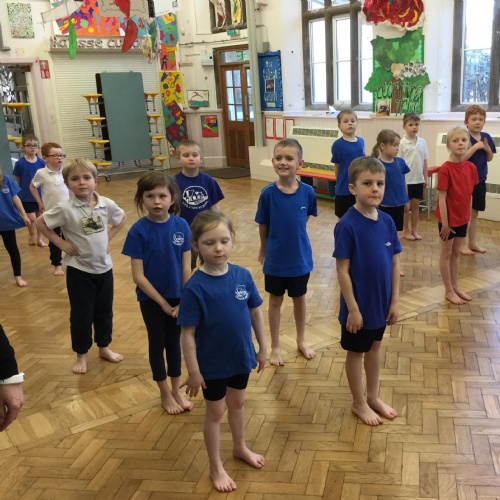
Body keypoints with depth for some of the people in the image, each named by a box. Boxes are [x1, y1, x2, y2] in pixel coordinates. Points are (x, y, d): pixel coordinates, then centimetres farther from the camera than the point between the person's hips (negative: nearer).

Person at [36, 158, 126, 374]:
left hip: (104, 267, 3)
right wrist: (60, 243, -10)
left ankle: (104, 347, 37)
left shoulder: (106, 204, -7)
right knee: (81, 315, 8)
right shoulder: (65, 208, -17)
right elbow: (40, 222, -7)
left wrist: (109, 238, 2)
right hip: (79, 270, -3)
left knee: (104, 311, 17)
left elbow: (122, 219, 12)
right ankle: (81, 355, 26)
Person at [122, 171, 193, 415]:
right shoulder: (139, 231, -17)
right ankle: (165, 393, 30)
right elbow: (138, 276, -16)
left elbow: (186, 267, -4)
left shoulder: (181, 226, -9)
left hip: (177, 297, 3)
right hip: (151, 299, -2)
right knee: (157, 343, 13)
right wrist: (162, 303, -14)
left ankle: (177, 390, 34)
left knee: (174, 342, 17)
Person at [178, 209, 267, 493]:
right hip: (212, 363, -4)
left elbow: (256, 313, 1)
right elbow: (188, 333, -19)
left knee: (238, 403, 25)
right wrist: (193, 371, -16)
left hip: (241, 357, 4)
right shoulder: (195, 287, -23)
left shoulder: (243, 276, -11)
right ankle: (216, 467, 34)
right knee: (216, 412, 14)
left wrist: (262, 348, 6)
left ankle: (241, 447, 50)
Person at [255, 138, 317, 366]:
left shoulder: (308, 192, -13)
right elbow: (263, 226, -4)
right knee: (275, 301, 15)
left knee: (299, 299, 19)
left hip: (300, 257, 2)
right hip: (275, 258, -1)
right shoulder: (268, 193, -17)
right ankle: (275, 346, 31)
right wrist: (265, 249, 6)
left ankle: (301, 340, 39)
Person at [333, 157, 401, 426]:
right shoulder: (347, 225, -21)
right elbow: (342, 270, -18)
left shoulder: (387, 222, -4)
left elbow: (395, 263, 3)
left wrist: (394, 301, 2)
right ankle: (359, 403, 32)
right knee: (356, 352, 13)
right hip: (359, 304, -6)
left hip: (381, 302, 6)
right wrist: (352, 308, -17)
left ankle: (373, 397, 40)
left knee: (375, 348, 21)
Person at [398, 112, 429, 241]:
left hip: (418, 180, 4)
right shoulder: (402, 143, -10)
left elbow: (424, 162, 8)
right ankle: (406, 231, 18)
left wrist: (425, 178, 6)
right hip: (406, 180, -4)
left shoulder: (422, 142, 3)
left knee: (416, 206, 11)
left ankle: (414, 230, 22)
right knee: (406, 207, 6)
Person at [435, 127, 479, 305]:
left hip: (463, 218, 6)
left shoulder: (471, 168, -1)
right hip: (448, 219, -6)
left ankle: (455, 287, 30)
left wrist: (468, 217, 8)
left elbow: (469, 195, 7)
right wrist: (445, 223, -17)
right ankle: (448, 291, 19)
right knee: (446, 253, 8)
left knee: (456, 253, 17)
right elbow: (442, 198, -18)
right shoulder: (445, 169, -19)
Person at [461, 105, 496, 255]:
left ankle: (473, 242, 26)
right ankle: (462, 243, 16)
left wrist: (488, 149, -7)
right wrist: (475, 147, -26)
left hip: (480, 179, 6)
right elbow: (461, 158, -24)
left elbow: (489, 159, 12)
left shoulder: (486, 137, 2)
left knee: (474, 212, 15)